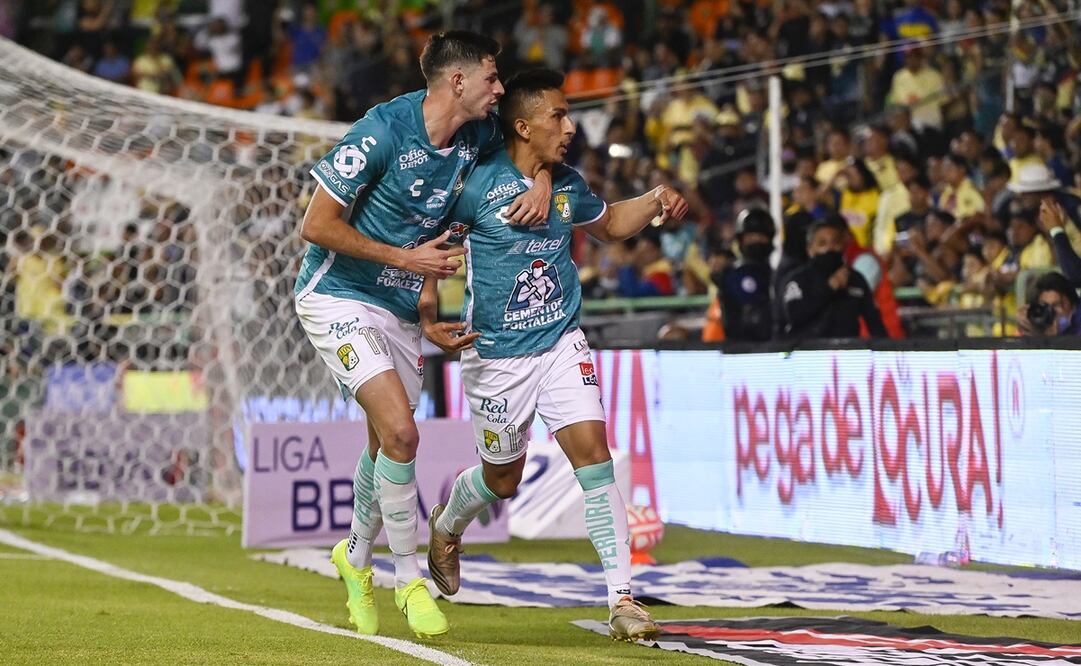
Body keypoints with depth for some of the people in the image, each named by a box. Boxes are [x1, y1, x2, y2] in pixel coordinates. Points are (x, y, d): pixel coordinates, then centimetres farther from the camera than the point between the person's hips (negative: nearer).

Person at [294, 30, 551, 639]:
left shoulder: (478, 134, -3)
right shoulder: (384, 131, -23)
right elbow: (317, 225, -20)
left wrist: (541, 183, -2)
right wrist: (405, 258, -19)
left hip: (402, 308, 7)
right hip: (339, 297, -7)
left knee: (387, 442, 14)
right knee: (401, 433, -20)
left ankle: (357, 557, 40)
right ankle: (410, 579, -6)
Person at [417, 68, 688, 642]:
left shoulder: (568, 185, 2)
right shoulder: (477, 184, -15)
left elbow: (609, 224, 23)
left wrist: (657, 201, 5)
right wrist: (429, 316, -14)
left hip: (561, 343, 3)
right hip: (497, 355, -3)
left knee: (594, 456, -13)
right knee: (502, 478, 13)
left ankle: (622, 599, -13)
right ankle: (445, 528, 49)